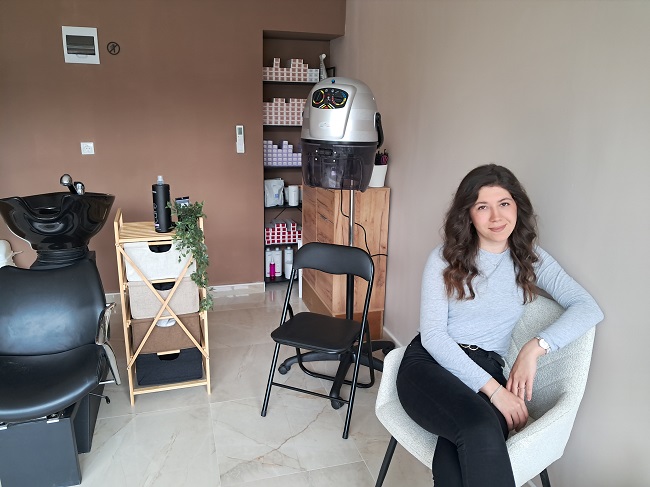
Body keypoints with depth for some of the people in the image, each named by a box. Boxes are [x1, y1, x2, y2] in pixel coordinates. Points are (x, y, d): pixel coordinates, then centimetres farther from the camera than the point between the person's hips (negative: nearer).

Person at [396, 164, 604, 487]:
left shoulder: (531, 259, 9)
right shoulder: (444, 259, 1)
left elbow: (589, 308, -2)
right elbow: (432, 335, -7)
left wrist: (536, 347, -19)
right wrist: (492, 388, -16)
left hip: (487, 369, 2)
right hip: (430, 362, -1)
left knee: (457, 458, -34)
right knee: (481, 430, -34)